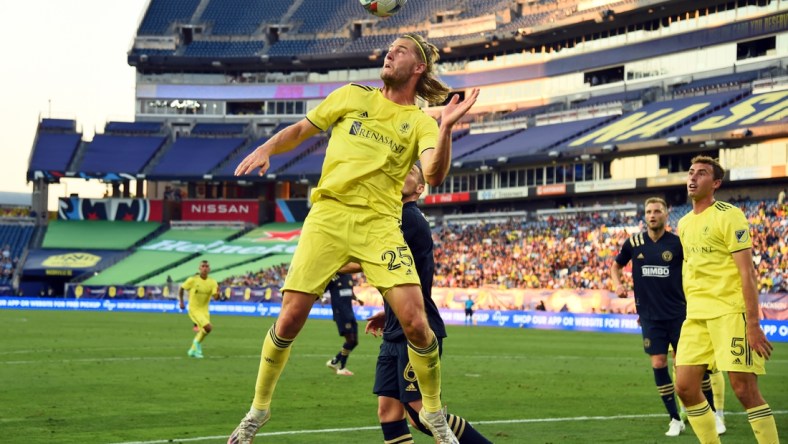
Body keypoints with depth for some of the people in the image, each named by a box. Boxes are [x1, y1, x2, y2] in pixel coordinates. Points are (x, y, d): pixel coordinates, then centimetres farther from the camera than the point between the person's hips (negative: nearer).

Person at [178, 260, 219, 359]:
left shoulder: (212, 282, -4)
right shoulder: (193, 280, -11)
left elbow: (215, 297, -12)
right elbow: (181, 289, 2)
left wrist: (217, 293, -34)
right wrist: (181, 302, -4)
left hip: (204, 310, 5)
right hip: (194, 309, -5)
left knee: (203, 331, 13)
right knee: (208, 328, -21)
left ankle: (193, 350, 34)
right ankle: (197, 343, 4)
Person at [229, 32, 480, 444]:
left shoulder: (420, 121, 8)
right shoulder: (352, 96, 13)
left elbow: (434, 174, -10)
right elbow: (301, 129, 21)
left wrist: (446, 128, -25)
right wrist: (265, 148, 3)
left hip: (379, 224, -1)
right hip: (328, 215, 1)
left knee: (415, 321, -14)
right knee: (290, 318, -6)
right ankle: (257, 410, 15)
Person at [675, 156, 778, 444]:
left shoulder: (728, 216, -7)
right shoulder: (684, 224, 15)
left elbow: (747, 272, -12)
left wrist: (753, 324, -18)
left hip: (730, 312, -7)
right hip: (696, 315, 7)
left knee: (744, 389, -10)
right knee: (685, 387, 1)